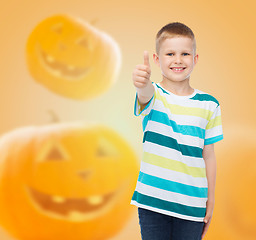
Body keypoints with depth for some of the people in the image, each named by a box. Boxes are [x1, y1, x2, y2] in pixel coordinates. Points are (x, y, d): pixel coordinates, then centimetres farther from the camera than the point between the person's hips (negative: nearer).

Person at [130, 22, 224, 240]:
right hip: (152, 200, -1)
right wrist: (143, 83, -54)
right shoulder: (153, 95, -4)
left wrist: (210, 200, 7)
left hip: (192, 204, 1)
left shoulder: (208, 105, 1)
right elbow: (146, 95, -30)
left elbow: (208, 155, 5)